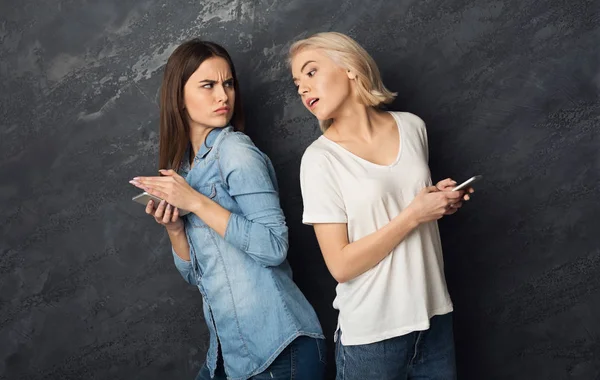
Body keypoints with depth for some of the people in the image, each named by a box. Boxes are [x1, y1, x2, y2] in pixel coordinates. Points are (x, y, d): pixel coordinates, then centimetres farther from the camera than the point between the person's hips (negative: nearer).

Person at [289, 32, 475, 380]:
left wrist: (441, 201, -4)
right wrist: (413, 215, -19)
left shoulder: (412, 127, -1)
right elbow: (341, 266, -16)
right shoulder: (321, 158, -13)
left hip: (435, 314, 4)